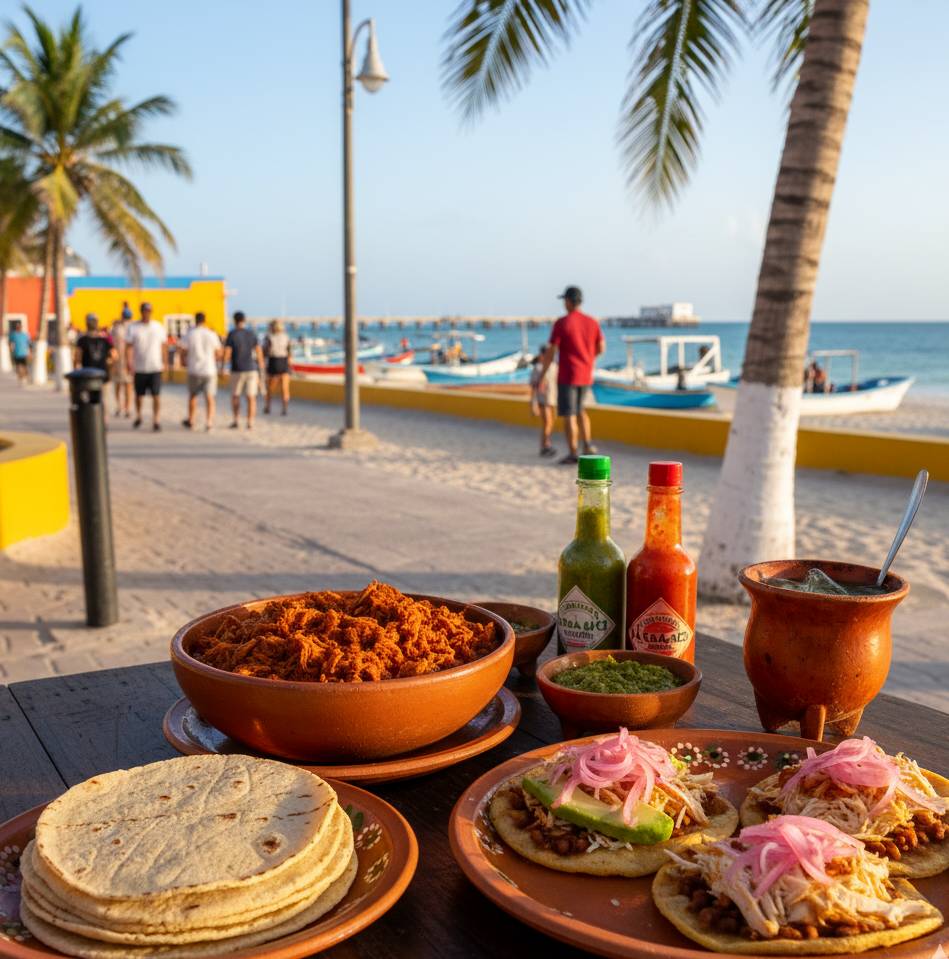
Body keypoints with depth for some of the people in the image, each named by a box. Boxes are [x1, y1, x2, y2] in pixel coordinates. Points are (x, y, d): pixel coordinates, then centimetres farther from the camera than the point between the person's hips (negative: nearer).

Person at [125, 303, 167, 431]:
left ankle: (155, 420, -3)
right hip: (139, 368, 1)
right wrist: (130, 365, -10)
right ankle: (138, 417, 31)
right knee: (138, 395, 11)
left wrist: (164, 363, 6)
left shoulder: (159, 327, 5)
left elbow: (164, 346, 10)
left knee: (156, 395, -7)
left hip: (155, 368, 0)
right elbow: (128, 347, -1)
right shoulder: (133, 328, 0)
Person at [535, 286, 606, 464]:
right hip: (586, 376, 6)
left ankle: (572, 453, 2)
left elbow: (551, 351, -13)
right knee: (580, 410, 22)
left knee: (569, 415, 1)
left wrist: (542, 373, -5)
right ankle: (587, 443, 10)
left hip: (567, 376, -5)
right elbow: (601, 348, 6)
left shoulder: (562, 323, -12)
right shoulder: (592, 322, 3)